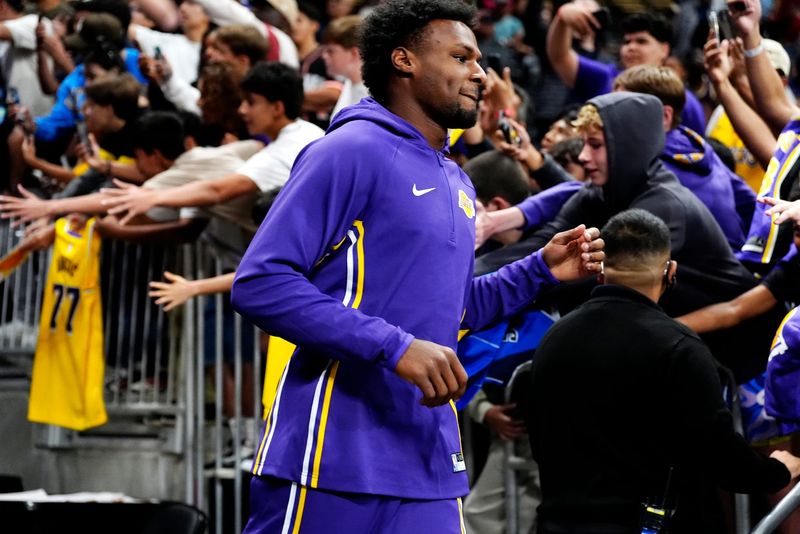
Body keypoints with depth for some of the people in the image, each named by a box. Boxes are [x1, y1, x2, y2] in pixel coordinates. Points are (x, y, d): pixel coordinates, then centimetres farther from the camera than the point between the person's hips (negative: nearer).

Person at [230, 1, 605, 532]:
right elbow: (259, 284, -17)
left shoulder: (456, 184, 19)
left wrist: (540, 270, 15)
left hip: (430, 466, 8)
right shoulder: (351, 151, -8)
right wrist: (395, 346, -23)